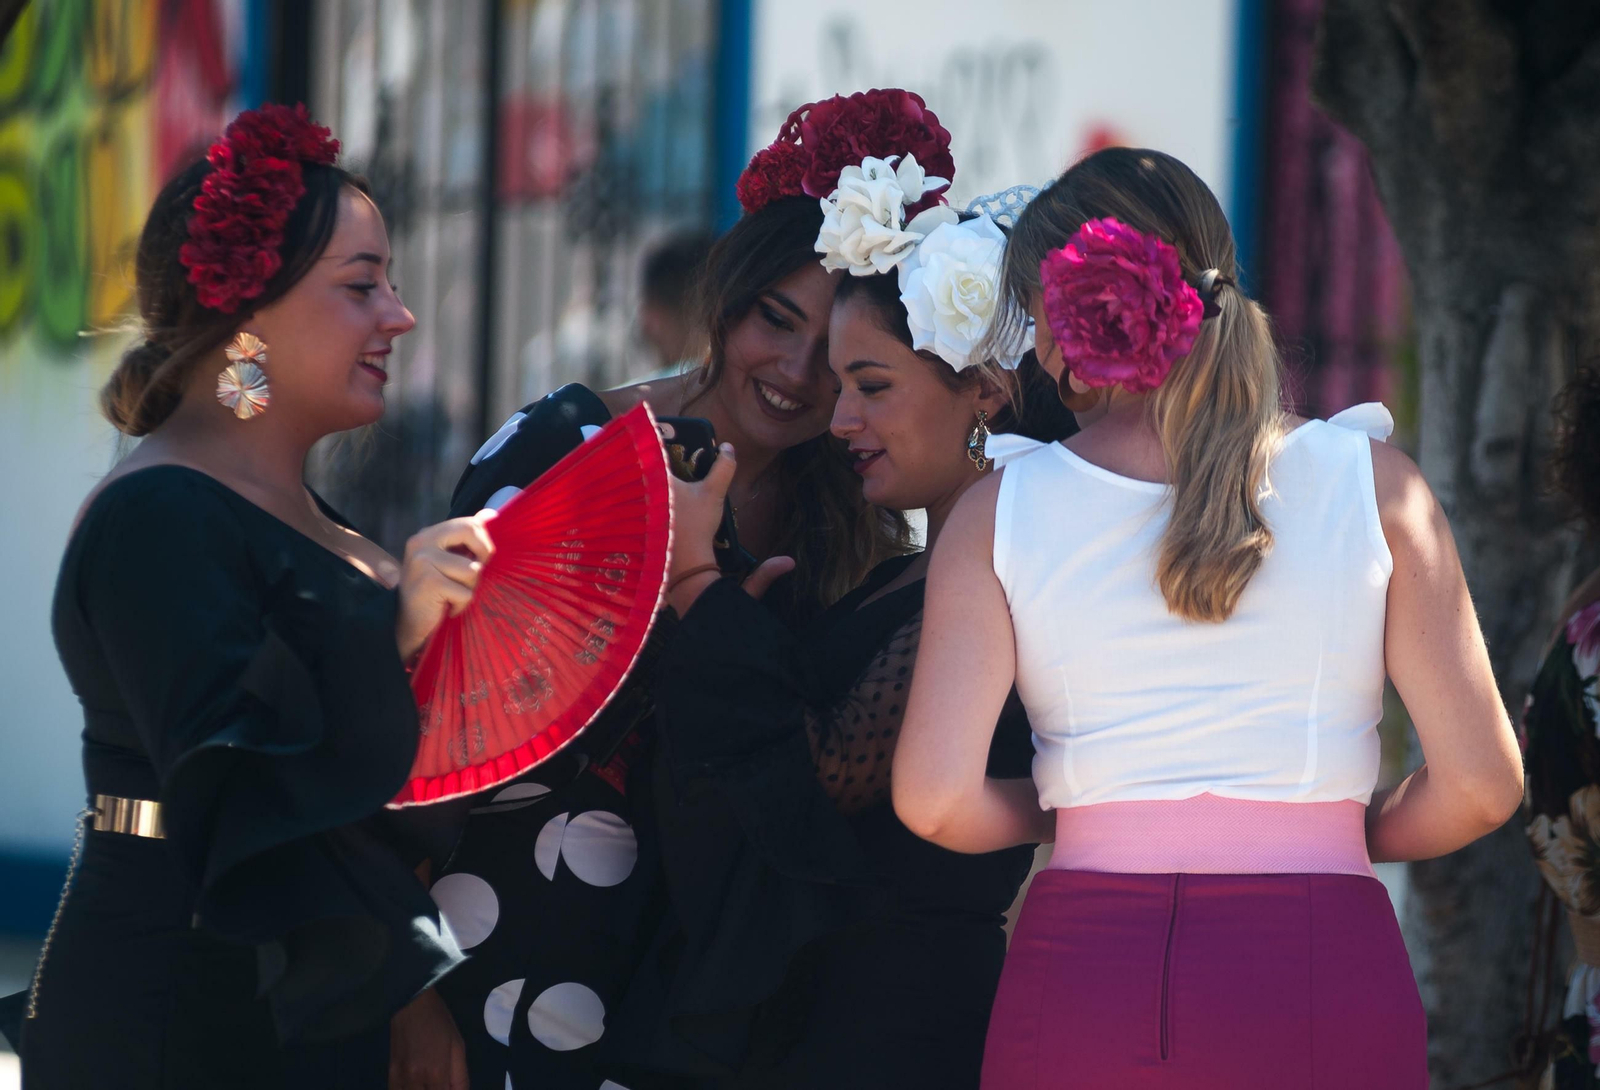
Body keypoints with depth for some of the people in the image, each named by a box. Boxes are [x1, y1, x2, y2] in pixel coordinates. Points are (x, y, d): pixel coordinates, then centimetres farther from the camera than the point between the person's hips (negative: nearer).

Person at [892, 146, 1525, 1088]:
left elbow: (935, 803, -6)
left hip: (1082, 976, 0)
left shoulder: (1000, 514, 3)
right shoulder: (1374, 484, 2)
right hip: (1325, 970, 0)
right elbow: (1481, 785, 0)